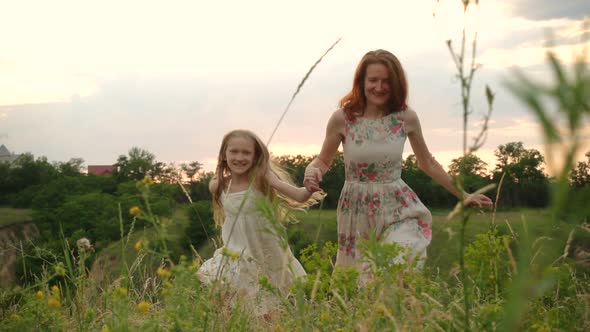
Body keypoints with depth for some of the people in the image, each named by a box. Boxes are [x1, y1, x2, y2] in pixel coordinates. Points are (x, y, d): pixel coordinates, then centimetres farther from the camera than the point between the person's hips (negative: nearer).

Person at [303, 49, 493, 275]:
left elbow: (428, 164, 11)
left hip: (397, 209, 0)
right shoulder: (342, 118, -7)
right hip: (357, 212, 0)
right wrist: (312, 171, -17)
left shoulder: (406, 118, -3)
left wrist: (464, 195, 16)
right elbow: (323, 160, 7)